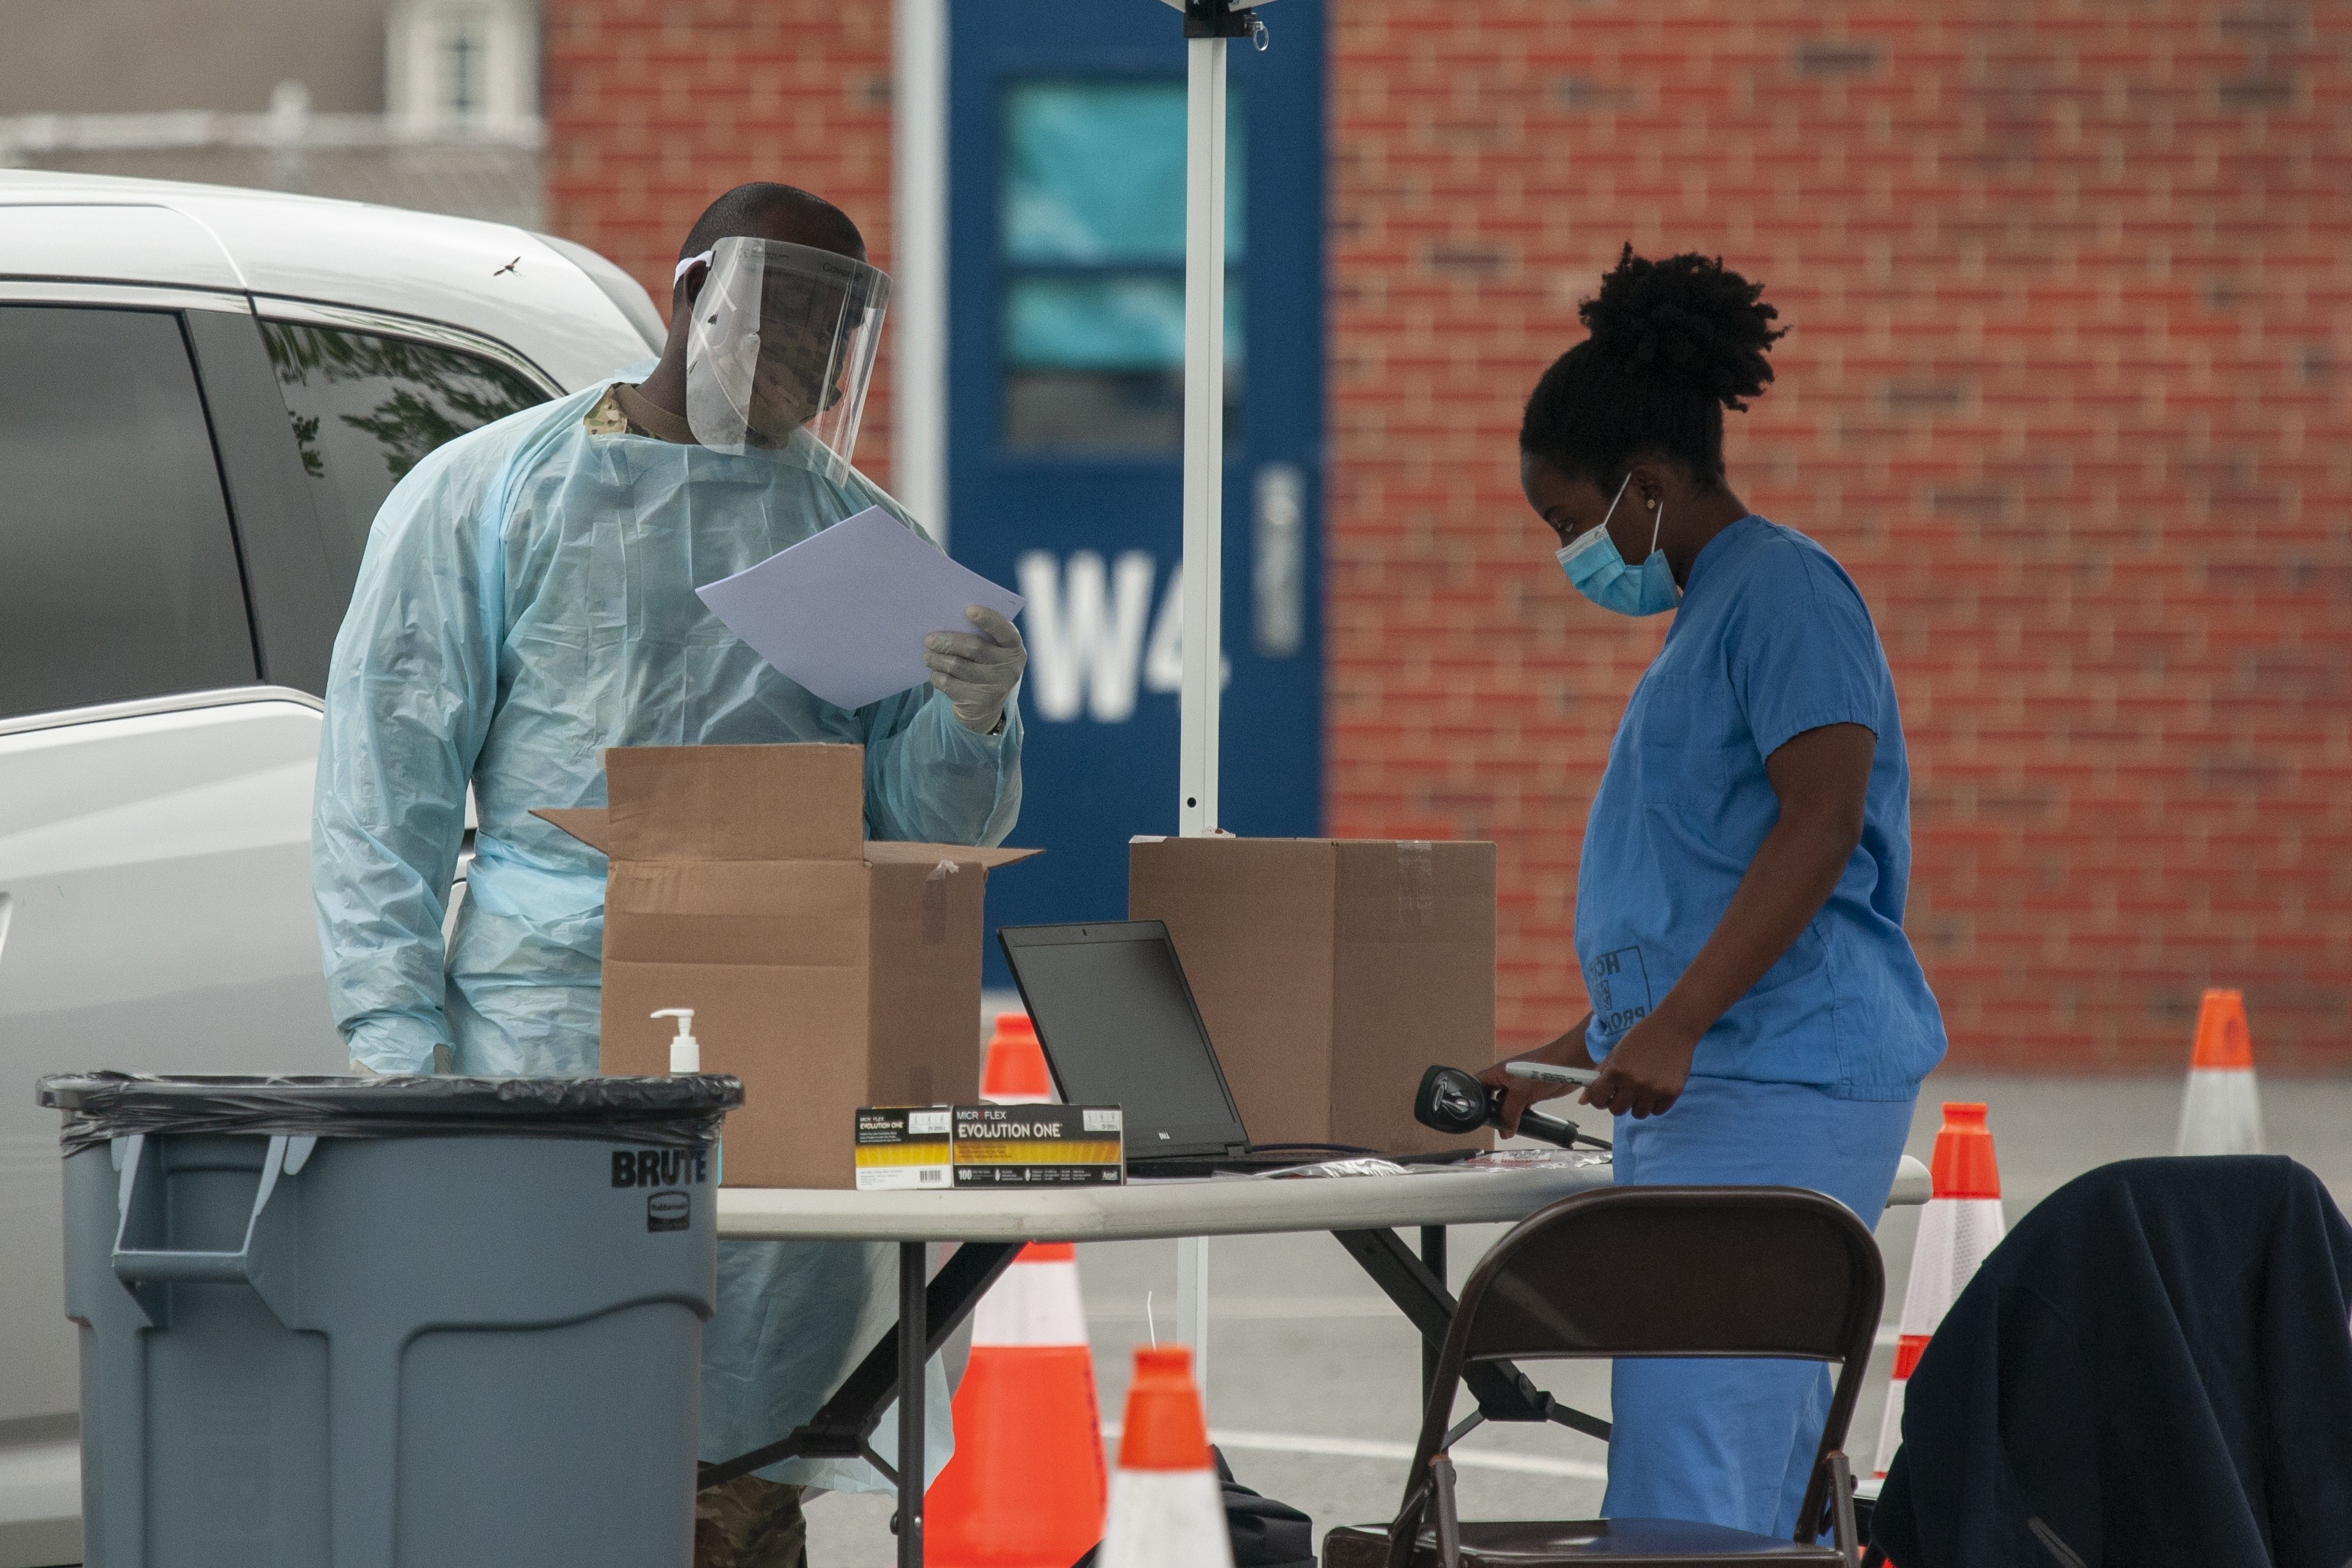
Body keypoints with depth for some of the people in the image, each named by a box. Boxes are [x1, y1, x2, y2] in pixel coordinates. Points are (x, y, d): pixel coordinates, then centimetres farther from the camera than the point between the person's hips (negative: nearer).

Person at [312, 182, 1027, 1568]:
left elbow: (928, 826, 16)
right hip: (551, 1030, -3)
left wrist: (974, 721, -7)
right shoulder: (491, 494, 7)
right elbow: (389, 778, 2)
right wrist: (395, 1031, -8)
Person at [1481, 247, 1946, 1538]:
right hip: (1701, 1087, 10)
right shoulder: (1709, 607, 23)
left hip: (1779, 1084, -10)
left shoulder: (1783, 588, -8)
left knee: (1682, 1479, -16)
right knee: (1770, 1478, 8)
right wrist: (1577, 1058, 29)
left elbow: (1821, 822, -20)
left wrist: (1675, 1028, -25)